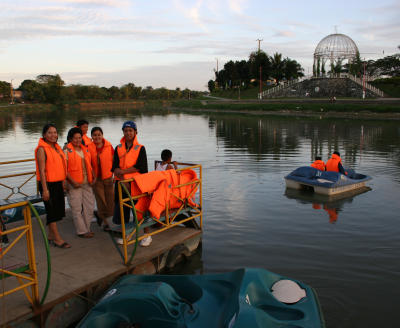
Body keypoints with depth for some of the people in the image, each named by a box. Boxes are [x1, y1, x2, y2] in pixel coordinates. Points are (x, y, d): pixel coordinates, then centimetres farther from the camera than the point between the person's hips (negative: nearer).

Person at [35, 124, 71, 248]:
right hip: (48, 183, -8)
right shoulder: (42, 149, -13)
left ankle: (51, 235, 27)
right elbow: (41, 170, -16)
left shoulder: (57, 147, 12)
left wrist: (63, 182, 18)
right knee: (52, 211, -2)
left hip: (58, 183, 8)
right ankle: (57, 239, 7)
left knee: (58, 209, 13)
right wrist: (45, 189, -19)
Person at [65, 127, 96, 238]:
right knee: (77, 208, 1)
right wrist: (73, 182, -17)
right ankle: (82, 231, 11)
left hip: (87, 183, 6)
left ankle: (87, 228, 26)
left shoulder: (85, 150, 13)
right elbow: (64, 169, -11)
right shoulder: (67, 151, -6)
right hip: (74, 184, -6)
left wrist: (93, 176, 5)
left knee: (90, 206, 10)